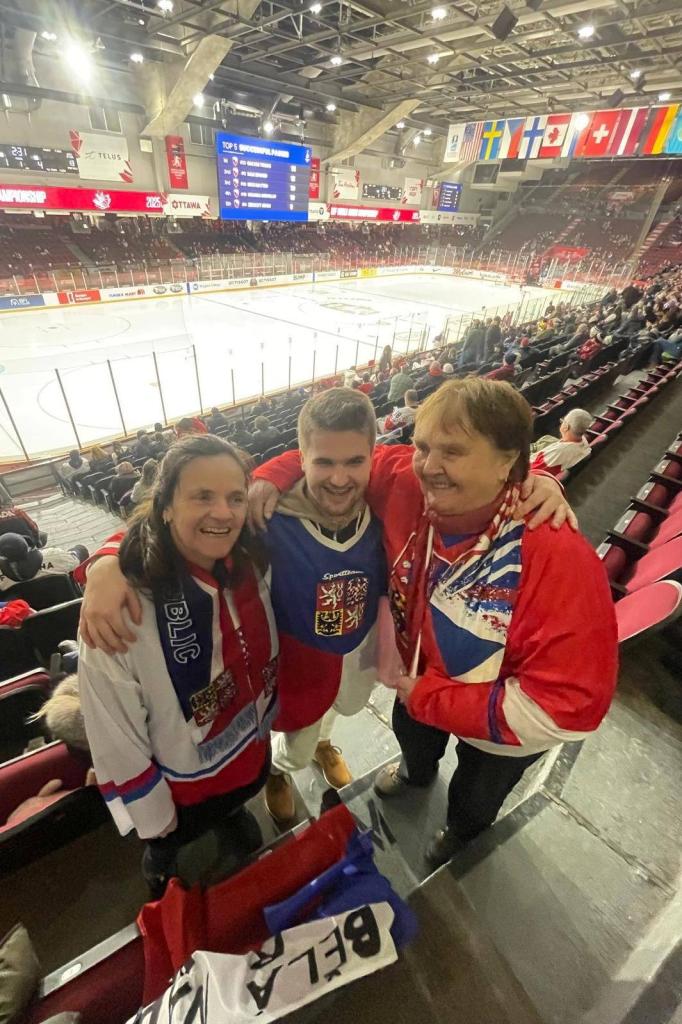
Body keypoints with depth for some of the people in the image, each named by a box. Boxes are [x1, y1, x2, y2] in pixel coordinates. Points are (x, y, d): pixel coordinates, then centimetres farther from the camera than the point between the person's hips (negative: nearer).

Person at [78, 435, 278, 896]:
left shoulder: (250, 563, -19)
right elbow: (114, 735, -22)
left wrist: (265, 715, 10)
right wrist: (150, 815, -9)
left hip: (252, 744, 4)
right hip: (182, 782, -3)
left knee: (238, 799, 36)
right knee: (169, 845, 30)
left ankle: (232, 814, 70)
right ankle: (161, 875, 64)